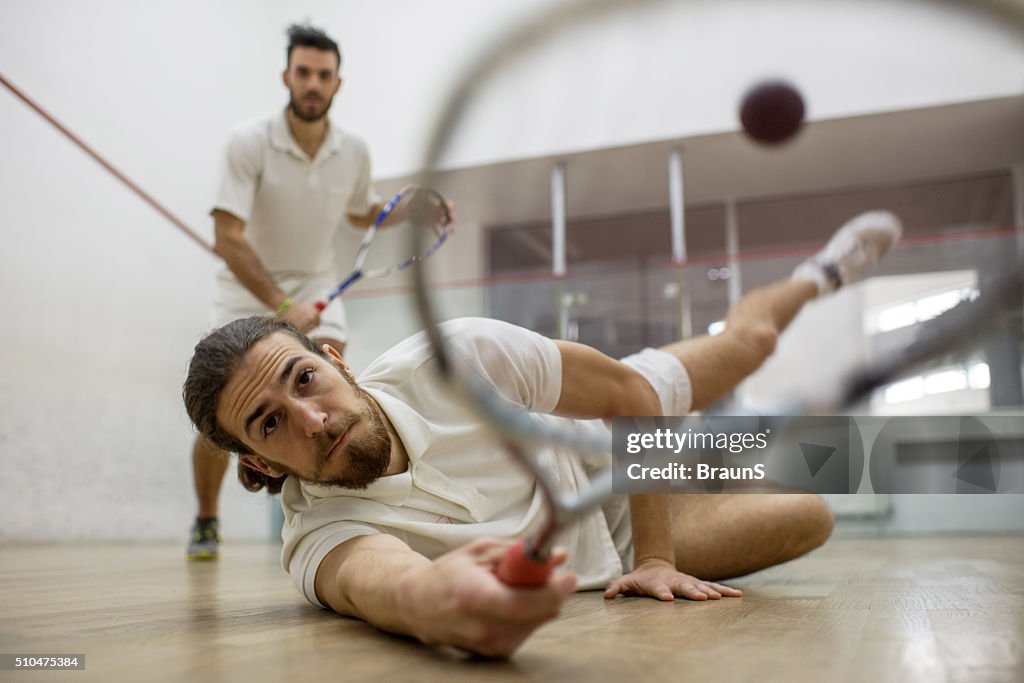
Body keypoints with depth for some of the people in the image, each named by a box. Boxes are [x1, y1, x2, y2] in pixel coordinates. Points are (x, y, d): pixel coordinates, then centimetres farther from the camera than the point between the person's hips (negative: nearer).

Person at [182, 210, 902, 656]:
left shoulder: (455, 357, -35)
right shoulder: (321, 538, -37)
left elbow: (634, 394, -24)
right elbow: (377, 581, -62)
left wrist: (656, 557, -27)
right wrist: (436, 599, -88)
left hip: (602, 443, 1)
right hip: (589, 552, -1)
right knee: (803, 513, 2)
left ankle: (817, 276, 55)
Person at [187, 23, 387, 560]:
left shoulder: (354, 153, -6)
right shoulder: (250, 143, -19)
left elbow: (361, 215, 15)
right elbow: (228, 238, -25)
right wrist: (282, 305, -35)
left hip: (315, 290, 2)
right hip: (248, 294, -2)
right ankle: (205, 523, 22)